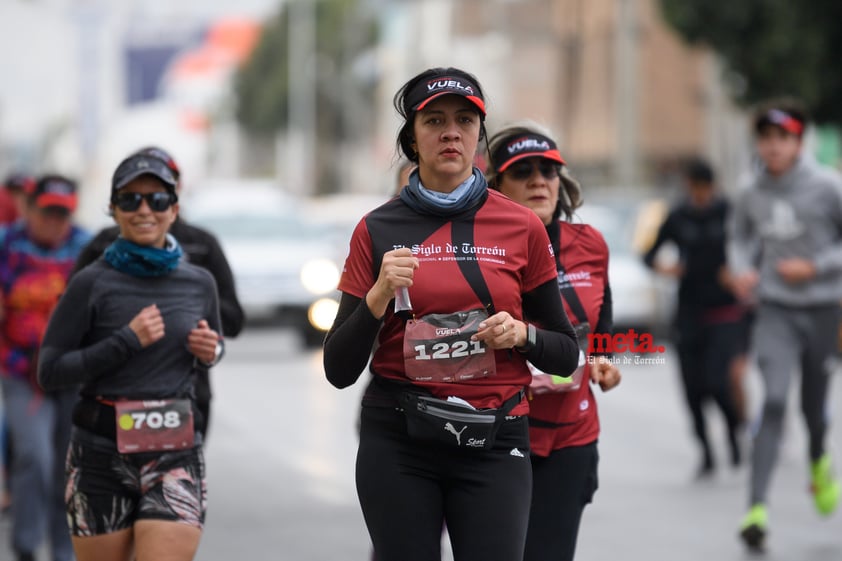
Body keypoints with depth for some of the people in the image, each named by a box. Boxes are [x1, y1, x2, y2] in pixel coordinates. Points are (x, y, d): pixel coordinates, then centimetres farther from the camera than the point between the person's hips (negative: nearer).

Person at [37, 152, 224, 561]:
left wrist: (210, 351, 1)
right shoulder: (91, 284, -5)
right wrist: (127, 341, -14)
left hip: (175, 455, 2)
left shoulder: (198, 283, 7)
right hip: (101, 454, -2)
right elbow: (50, 372, -8)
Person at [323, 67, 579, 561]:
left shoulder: (523, 228, 4)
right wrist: (379, 296, -14)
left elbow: (566, 354, 11)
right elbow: (339, 370, 1)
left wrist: (520, 334, -9)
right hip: (397, 443, 0)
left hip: (494, 441, 0)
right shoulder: (378, 230, 3)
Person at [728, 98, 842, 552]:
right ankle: (757, 508, -20)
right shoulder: (753, 196, 2)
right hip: (774, 309, 1)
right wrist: (741, 269, 1)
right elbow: (740, 237, 20)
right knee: (773, 400, -16)